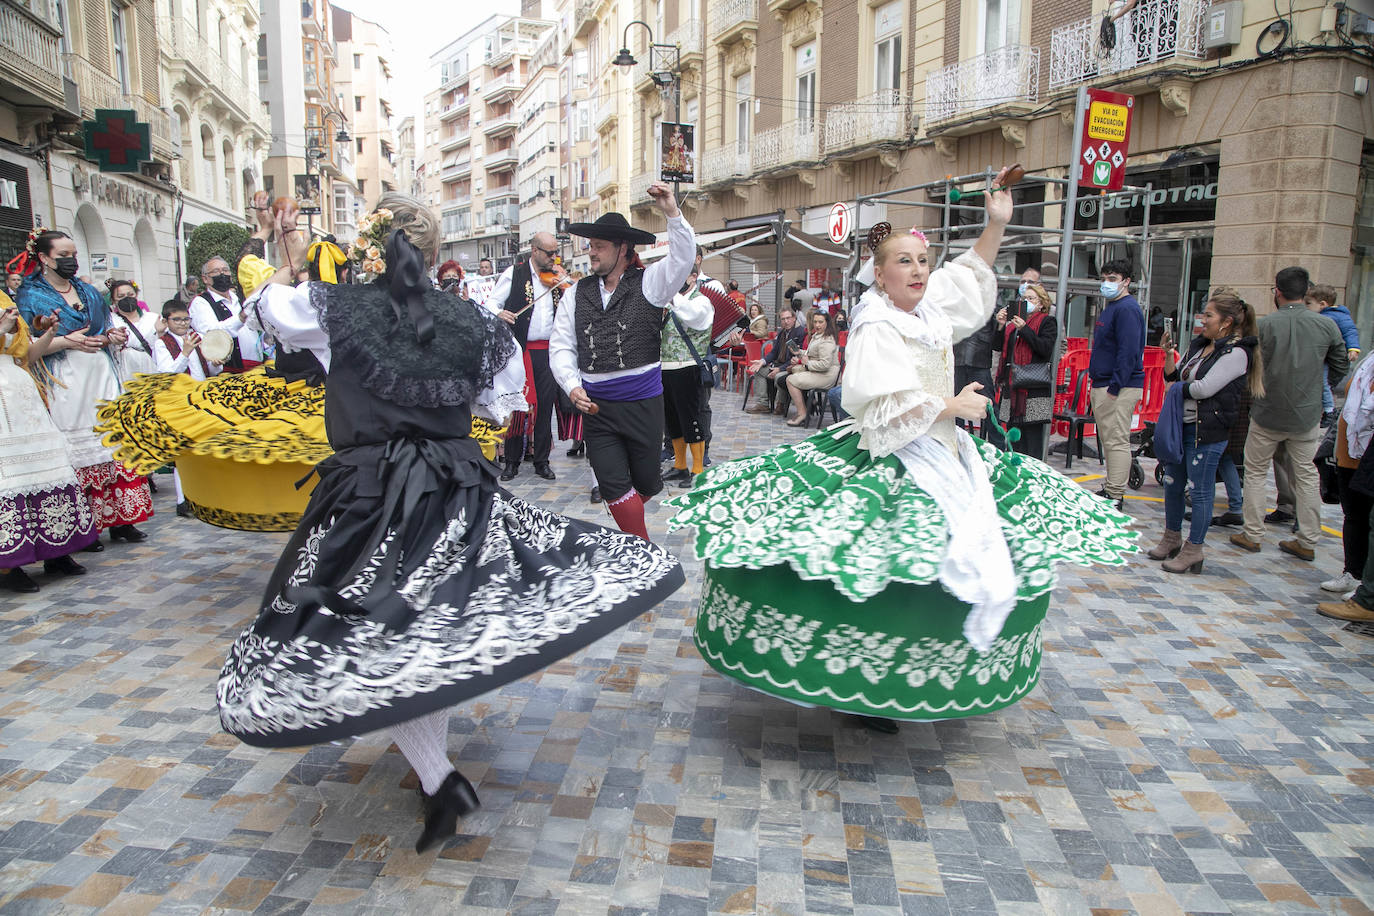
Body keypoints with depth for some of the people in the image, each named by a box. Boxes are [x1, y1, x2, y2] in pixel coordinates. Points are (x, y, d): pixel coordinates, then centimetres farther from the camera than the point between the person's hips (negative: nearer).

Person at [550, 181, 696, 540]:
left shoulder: (648, 282, -1)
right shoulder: (578, 292, 6)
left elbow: (683, 258, -18)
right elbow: (561, 346, 6)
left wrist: (672, 214, -31)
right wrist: (572, 386, -8)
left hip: (643, 402, -2)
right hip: (595, 405, 2)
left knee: (646, 482, 11)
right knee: (614, 486, 0)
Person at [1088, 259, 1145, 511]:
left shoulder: (1127, 309, -13)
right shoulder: (1112, 308, 20)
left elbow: (1129, 352, -21)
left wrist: (1115, 387, -23)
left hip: (1119, 388, -11)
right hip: (1102, 386, 11)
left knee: (1117, 441, -9)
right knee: (1108, 440, 14)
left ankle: (1115, 497, -7)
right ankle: (1111, 489, 22)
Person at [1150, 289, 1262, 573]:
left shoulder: (1236, 353, -13)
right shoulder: (1199, 345, 12)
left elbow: (1205, 388, -20)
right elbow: (1175, 376, 13)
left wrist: (1180, 388, -3)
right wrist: (1169, 355, -3)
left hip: (1208, 431, -8)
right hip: (1181, 424, 8)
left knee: (1200, 491, 0)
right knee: (1172, 484, 15)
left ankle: (1193, 550, 10)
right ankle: (1172, 539, 30)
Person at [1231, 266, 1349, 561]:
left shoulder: (1264, 324, -13)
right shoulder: (1327, 326, -5)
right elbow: (1341, 367, 7)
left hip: (1267, 415, -2)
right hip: (1307, 415, 2)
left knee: (1255, 472, 13)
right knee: (1306, 476, 12)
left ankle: (1252, 535, 16)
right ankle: (1307, 542, 17)